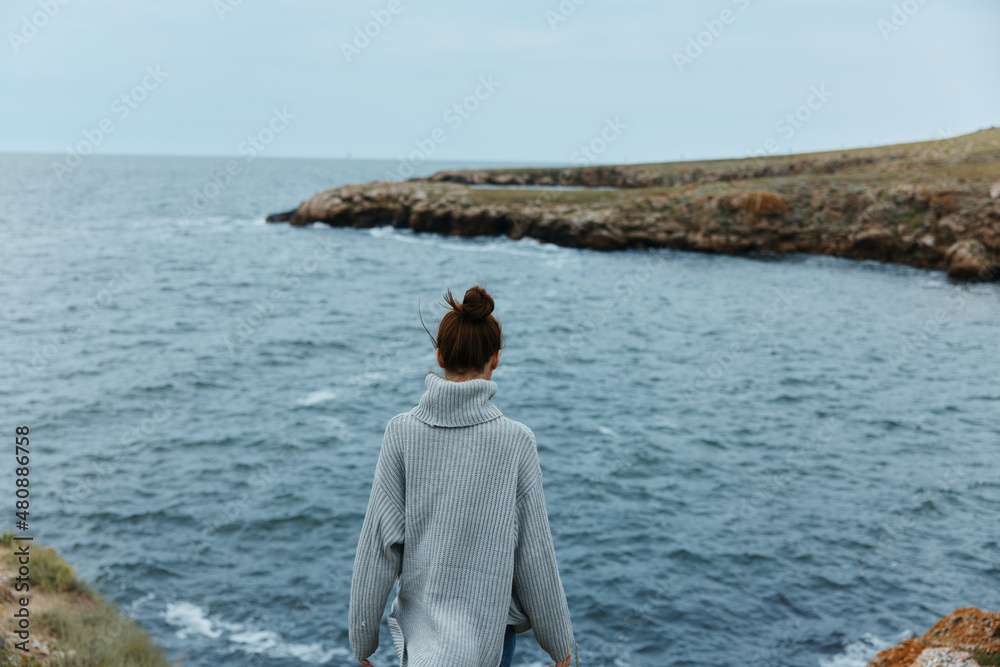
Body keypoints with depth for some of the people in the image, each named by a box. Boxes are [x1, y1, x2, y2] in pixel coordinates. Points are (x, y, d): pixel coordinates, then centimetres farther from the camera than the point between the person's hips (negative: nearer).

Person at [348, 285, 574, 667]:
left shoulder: (402, 432, -11)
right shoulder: (515, 440, -15)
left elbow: (380, 539, -9)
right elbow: (533, 552, -9)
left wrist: (362, 636, 4)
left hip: (421, 616, 3)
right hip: (488, 619, -3)